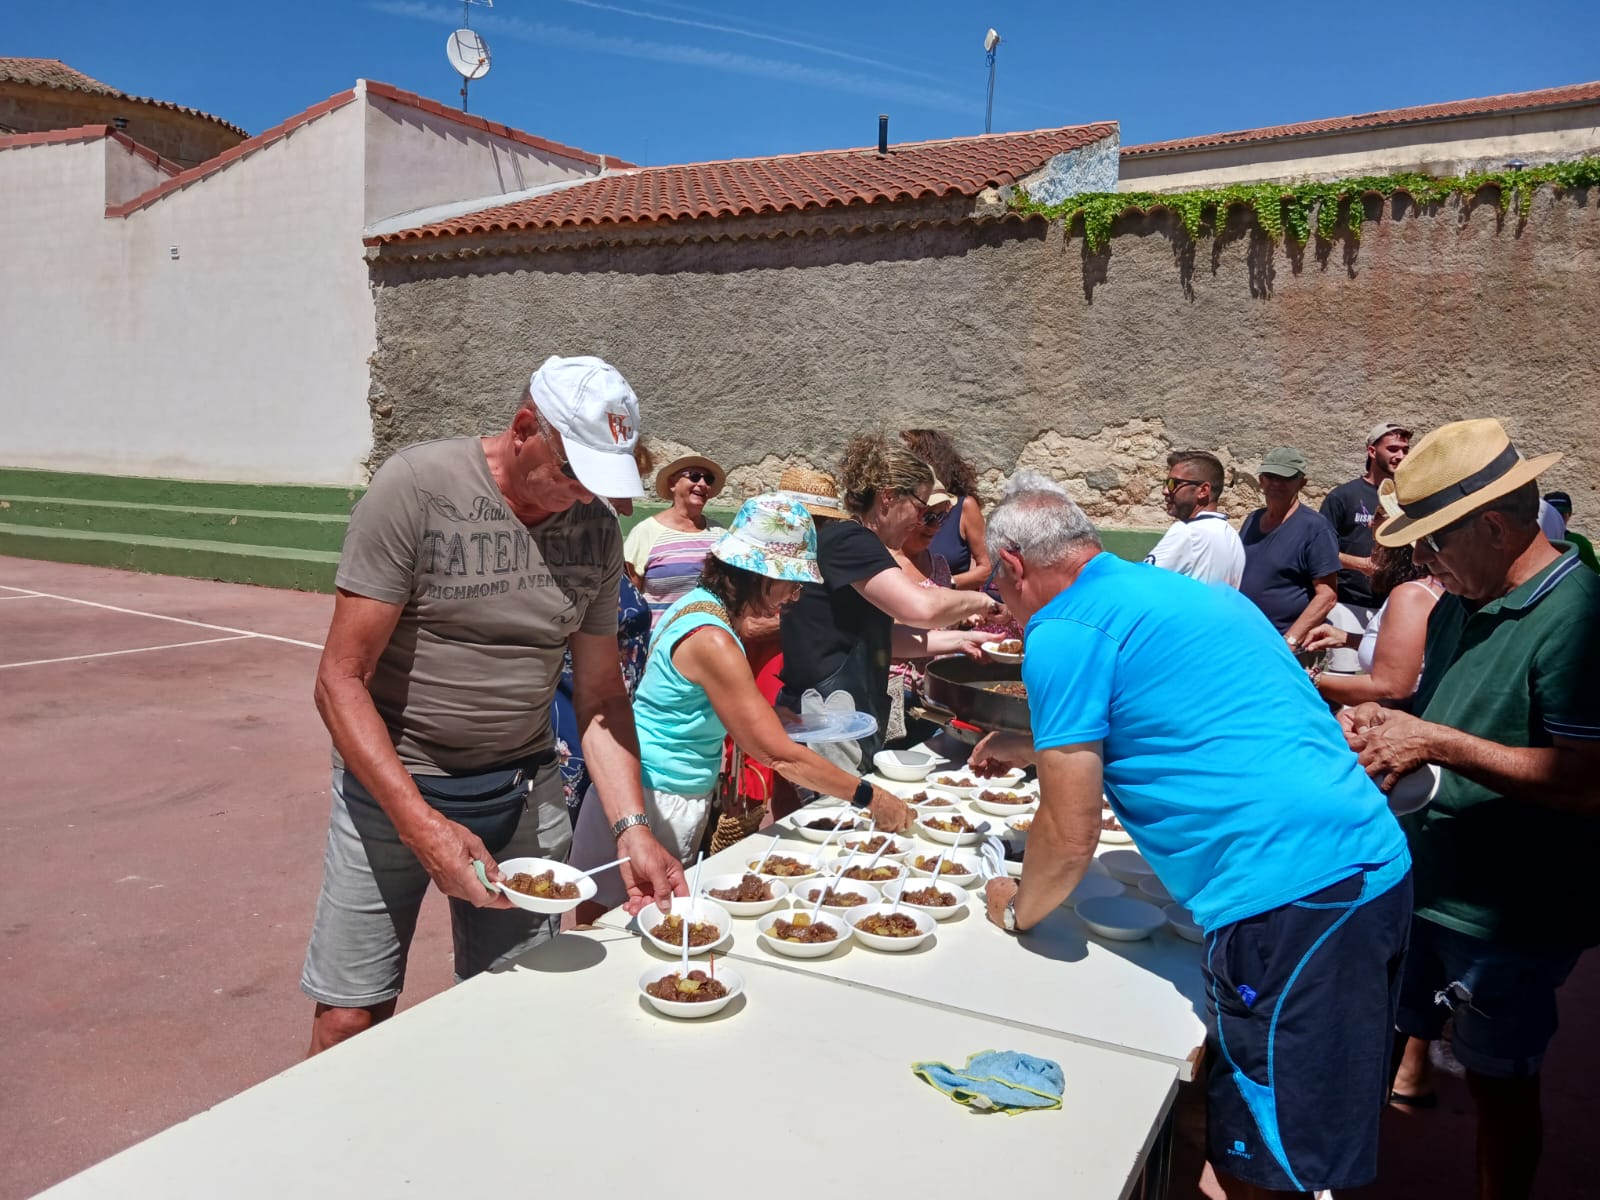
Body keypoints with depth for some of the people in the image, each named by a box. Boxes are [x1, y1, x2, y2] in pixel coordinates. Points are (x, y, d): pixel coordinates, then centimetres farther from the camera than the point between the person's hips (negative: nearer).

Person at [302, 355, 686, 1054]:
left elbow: (600, 695, 4)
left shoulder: (597, 529, -1)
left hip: (523, 789, 4)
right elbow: (341, 682, -16)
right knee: (349, 1022, 1)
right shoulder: (416, 486, -15)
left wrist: (632, 828, -10)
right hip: (392, 783, -3)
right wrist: (422, 826, -25)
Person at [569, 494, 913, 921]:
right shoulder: (712, 641, -24)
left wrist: (773, 716, 6)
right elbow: (779, 754, -22)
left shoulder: (699, 604, 5)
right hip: (659, 801, -9)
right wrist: (871, 798, -15)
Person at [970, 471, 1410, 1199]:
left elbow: (1070, 840, -6)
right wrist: (1034, 748, 46)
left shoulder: (1063, 633, -8)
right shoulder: (1175, 591, 19)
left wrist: (1016, 909, 14)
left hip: (1288, 901, -9)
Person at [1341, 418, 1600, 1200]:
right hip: (1416, 884, 7)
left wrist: (1435, 742, -27)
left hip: (1510, 917, -7)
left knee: (1500, 1084, 13)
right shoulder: (1458, 608, 6)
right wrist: (1380, 726, -4)